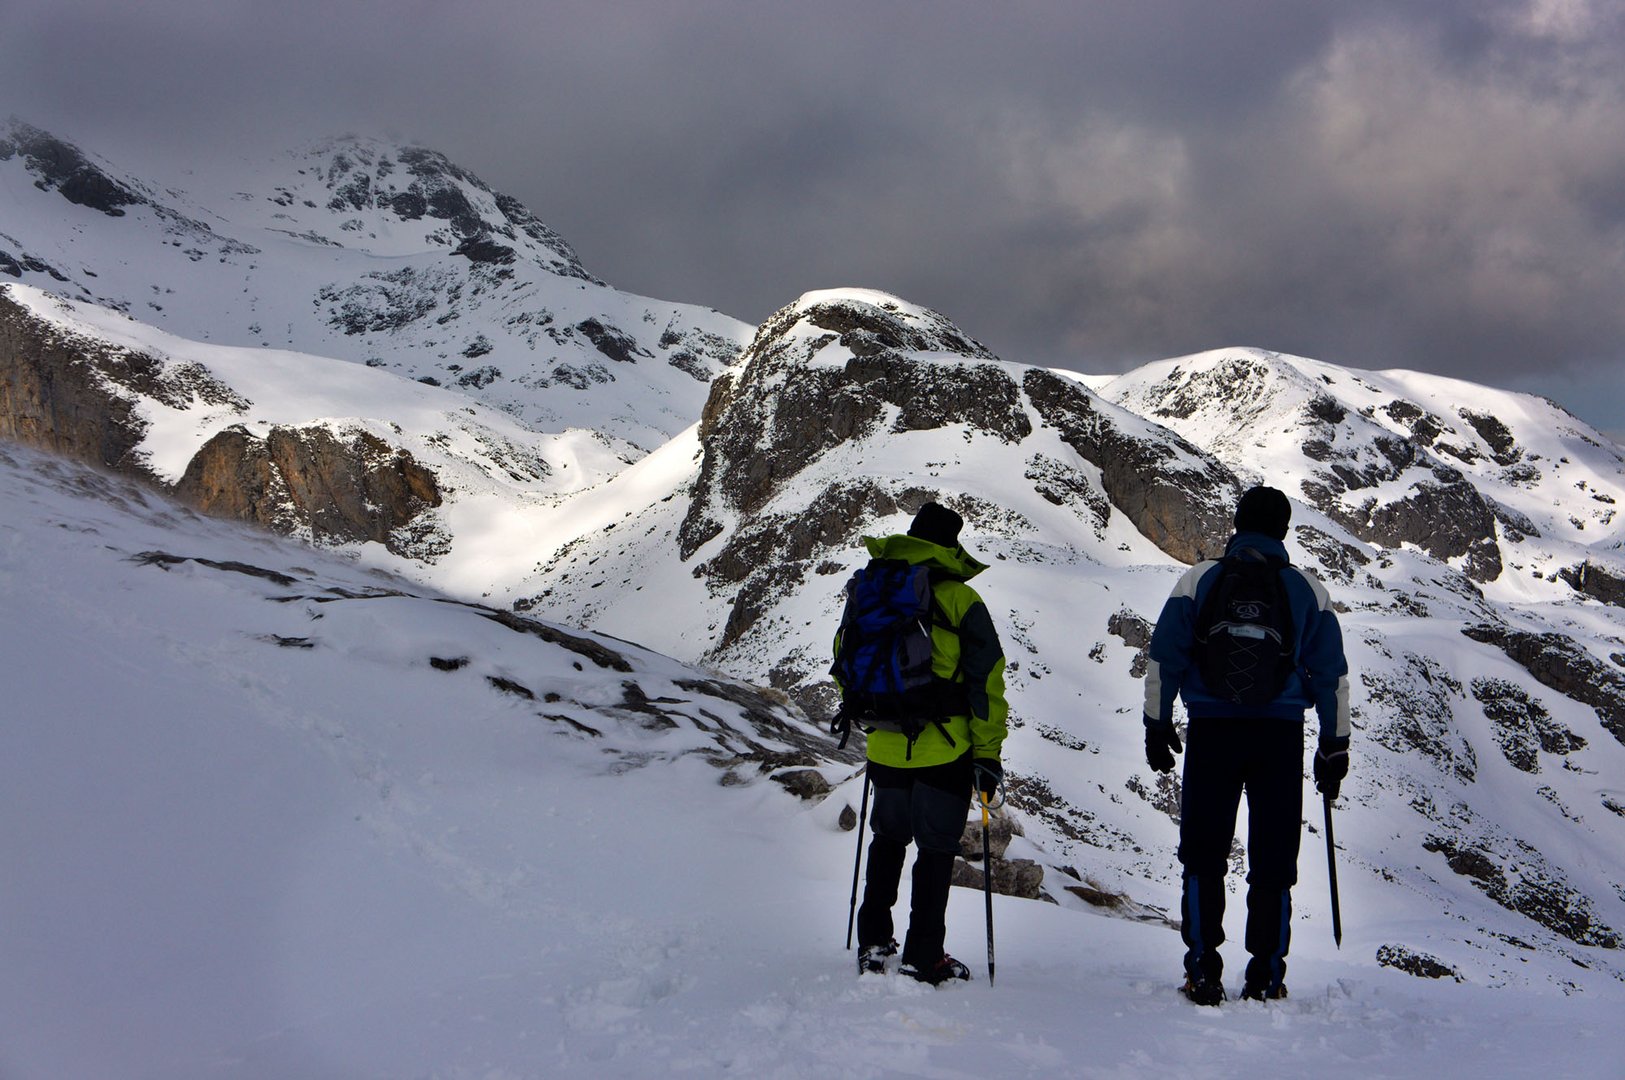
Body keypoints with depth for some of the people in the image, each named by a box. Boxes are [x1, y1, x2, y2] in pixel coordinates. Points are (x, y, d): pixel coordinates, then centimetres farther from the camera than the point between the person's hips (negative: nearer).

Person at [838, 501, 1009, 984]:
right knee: (935, 849, 7)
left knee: (888, 840, 22)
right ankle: (923, 959, 8)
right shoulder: (960, 600, -8)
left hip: (885, 749, 4)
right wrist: (988, 753, -2)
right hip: (945, 752, -4)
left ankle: (873, 945, 22)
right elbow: (986, 681, -8)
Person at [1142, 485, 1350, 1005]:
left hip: (1211, 730, -1)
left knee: (1203, 854, 7)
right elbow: (1332, 676, 8)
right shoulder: (1309, 591, 6)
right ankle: (1266, 976, 6)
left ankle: (1203, 971, 2)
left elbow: (1164, 659, 1)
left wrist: (1157, 727, 9)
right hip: (1281, 734, 1)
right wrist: (1335, 747, 14)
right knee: (1273, 861, 7)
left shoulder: (1199, 580, 2)